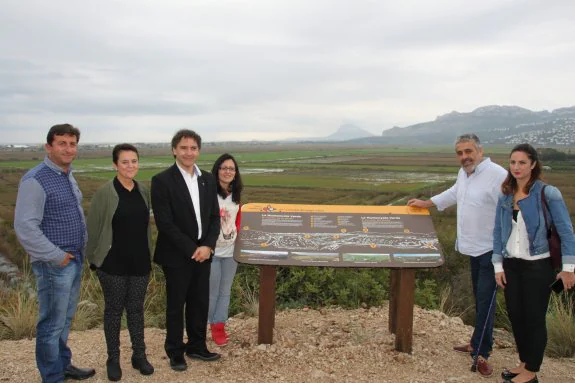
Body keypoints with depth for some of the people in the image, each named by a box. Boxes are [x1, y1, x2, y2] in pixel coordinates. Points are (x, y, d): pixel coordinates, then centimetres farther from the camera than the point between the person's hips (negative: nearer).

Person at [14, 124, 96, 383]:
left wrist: (81, 248, 11)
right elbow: (25, 227, -21)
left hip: (75, 261, 8)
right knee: (52, 323, 4)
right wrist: (56, 256, -17)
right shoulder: (35, 180, -16)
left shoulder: (68, 176, 10)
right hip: (54, 265, -8)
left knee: (65, 319, 20)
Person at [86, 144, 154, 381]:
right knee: (114, 309, 9)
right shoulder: (105, 192, -11)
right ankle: (113, 359, 24)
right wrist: (94, 258, -1)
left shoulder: (143, 191, 4)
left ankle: (139, 355, 25)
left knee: (136, 308, 12)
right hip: (113, 263, -3)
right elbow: (93, 227, -6)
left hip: (140, 262, 4)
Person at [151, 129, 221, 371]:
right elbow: (164, 223, -15)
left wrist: (207, 246, -8)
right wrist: (191, 249, -16)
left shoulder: (208, 179, 7)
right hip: (177, 256, -5)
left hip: (203, 253, 5)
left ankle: (197, 347, 32)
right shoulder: (162, 180, -11)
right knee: (176, 305, 8)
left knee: (200, 303, 14)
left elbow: (214, 217, 7)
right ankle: (175, 352, 25)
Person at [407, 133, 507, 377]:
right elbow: (453, 194, 27)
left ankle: (481, 353, 8)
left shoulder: (497, 175, -20)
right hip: (474, 247, 8)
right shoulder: (464, 173, 7)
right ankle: (479, 343, 32)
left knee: (485, 301, -4)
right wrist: (425, 204, 29)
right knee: (480, 299, 19)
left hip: (491, 250, -8)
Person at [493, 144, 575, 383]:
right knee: (515, 316, 14)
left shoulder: (547, 193, -12)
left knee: (534, 319, 7)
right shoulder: (505, 196, 3)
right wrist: (498, 266, 3)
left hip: (537, 266, -5)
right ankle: (524, 363, 34)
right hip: (511, 265, 5)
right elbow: (498, 232, 7)